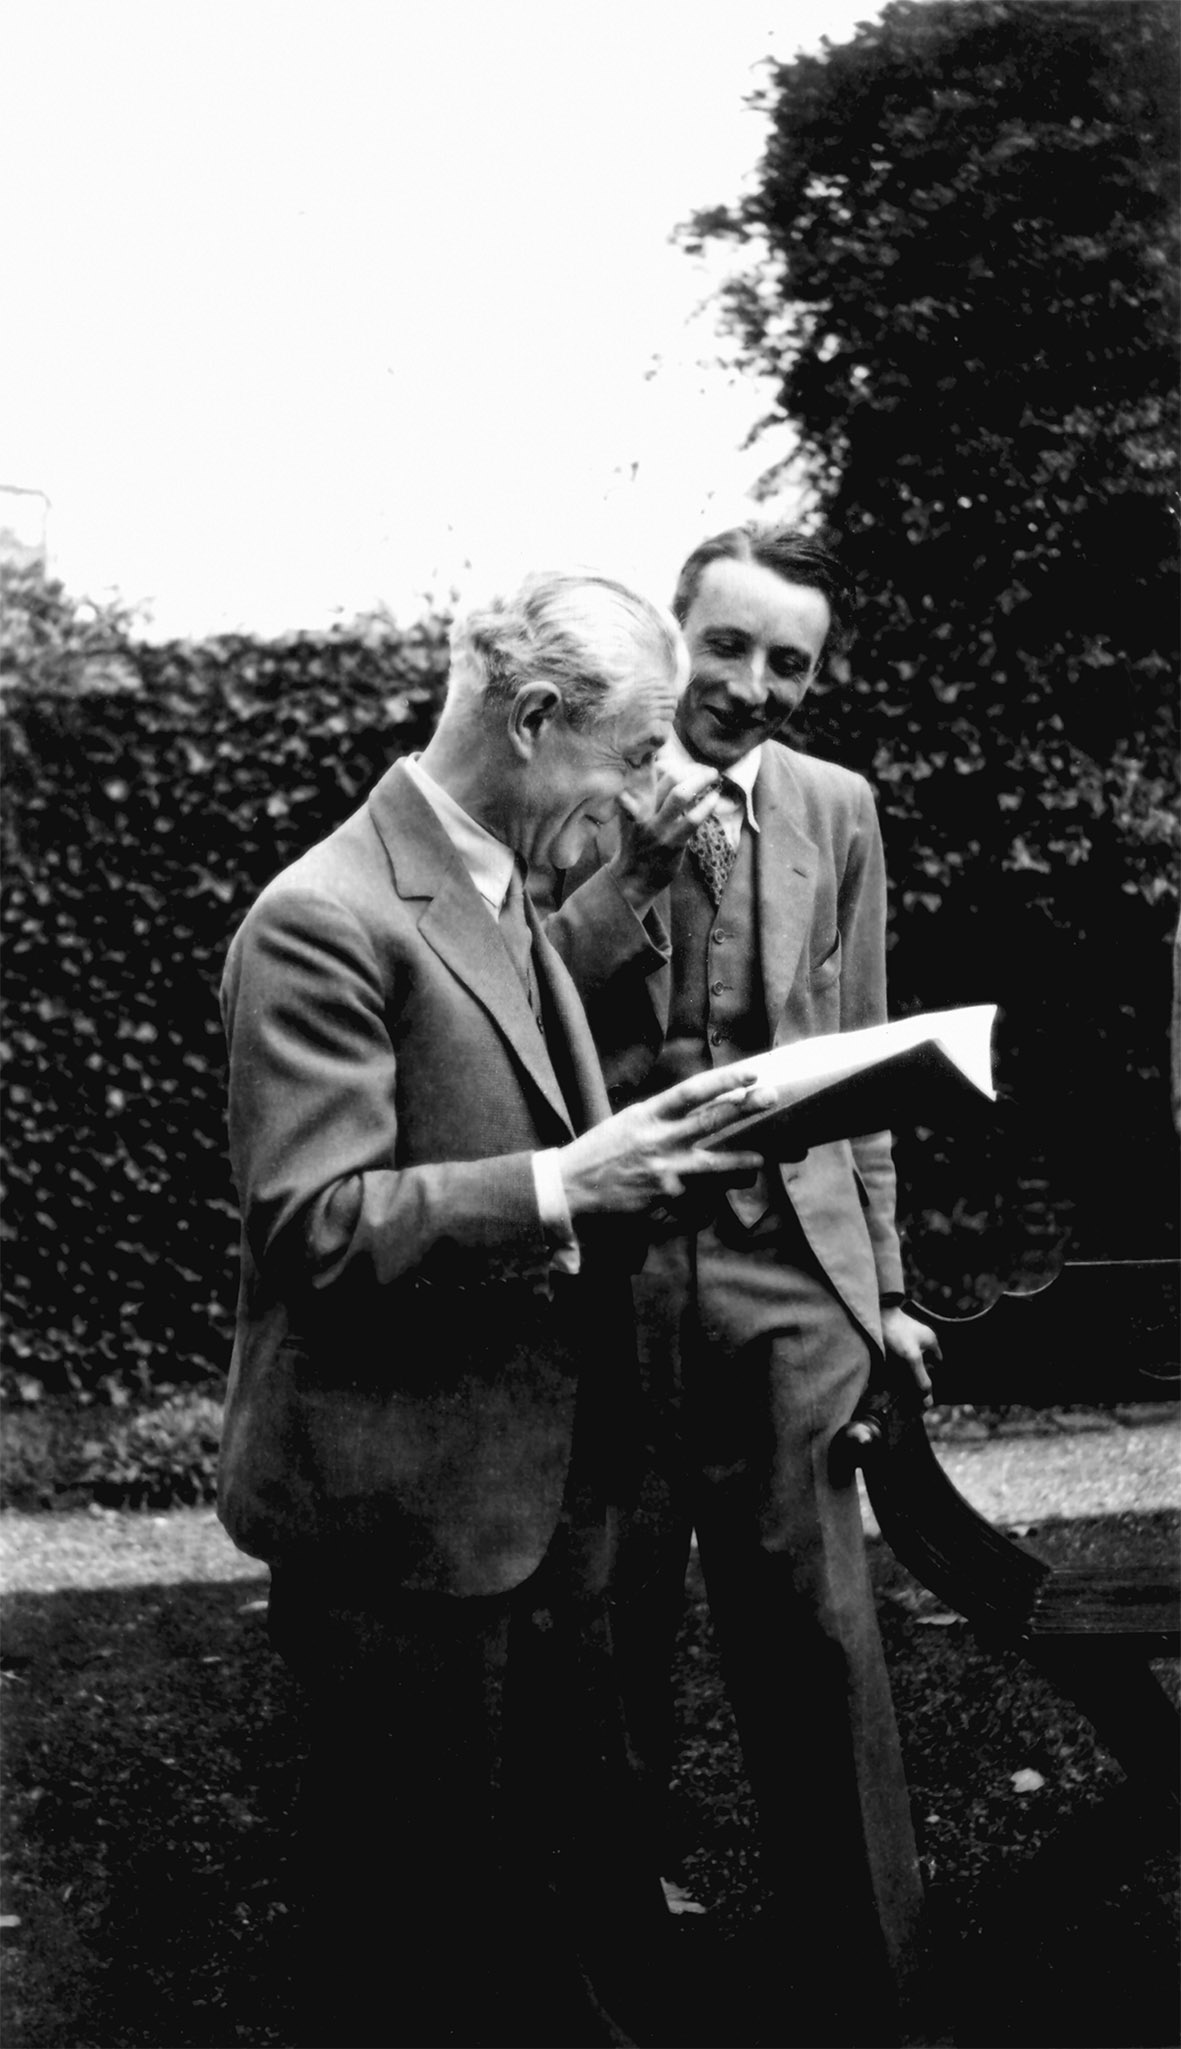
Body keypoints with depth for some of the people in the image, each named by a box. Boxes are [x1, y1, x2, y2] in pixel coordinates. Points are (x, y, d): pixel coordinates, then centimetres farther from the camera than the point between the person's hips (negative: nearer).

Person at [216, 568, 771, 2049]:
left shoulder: (500, 901, 13)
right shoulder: (325, 919, -17)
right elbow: (311, 1226, -22)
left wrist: (635, 1154, 5)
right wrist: (566, 1184, -26)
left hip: (544, 1491, 9)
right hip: (408, 1517, -9)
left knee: (583, 1887, 19)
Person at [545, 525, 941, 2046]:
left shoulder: (835, 810, 7)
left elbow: (856, 1062, 11)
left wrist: (882, 1281, 10)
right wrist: (635, 862, -19)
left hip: (786, 1268, 2)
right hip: (600, 1260, -1)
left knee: (818, 1653, 3)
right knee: (607, 1627, 12)